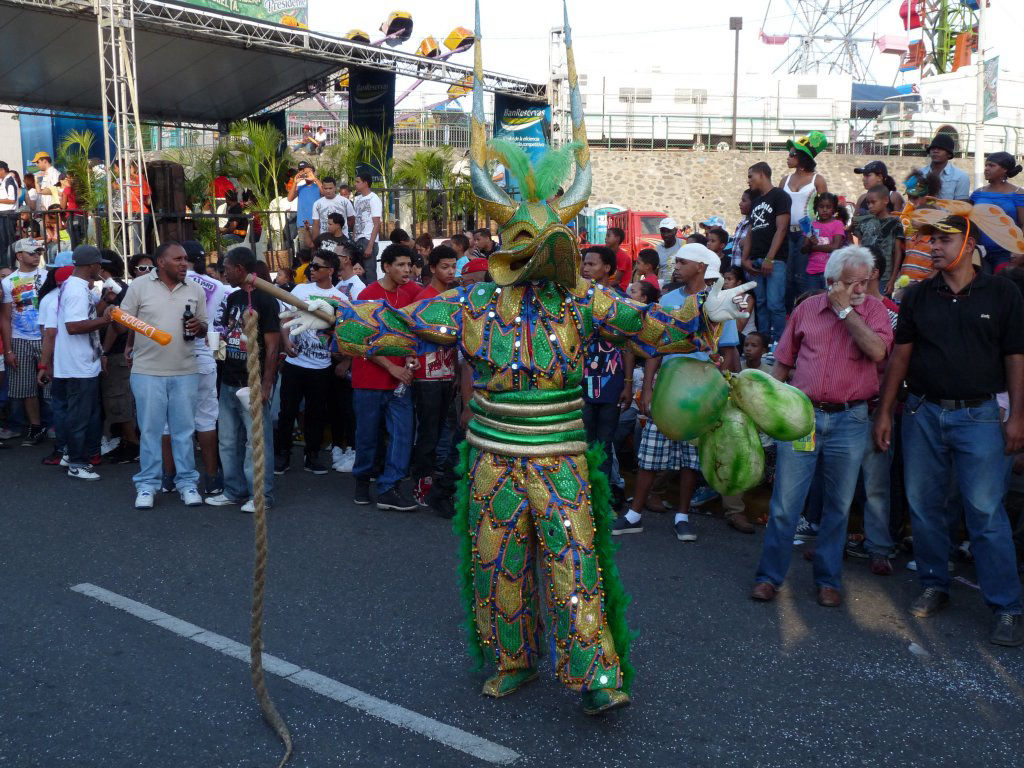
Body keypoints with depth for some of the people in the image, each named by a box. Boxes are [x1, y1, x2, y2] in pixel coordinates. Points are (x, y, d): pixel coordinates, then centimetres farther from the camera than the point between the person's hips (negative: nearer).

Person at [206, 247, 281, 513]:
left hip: (253, 384, -8)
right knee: (228, 441, 14)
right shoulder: (232, 299, 13)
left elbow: (272, 346, -13)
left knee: (257, 441, -1)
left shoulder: (265, 300, -11)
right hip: (229, 382, 8)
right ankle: (234, 491, 25)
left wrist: (265, 386, -17)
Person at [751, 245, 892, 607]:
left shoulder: (872, 309, 2)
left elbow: (877, 350, -18)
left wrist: (845, 308, -13)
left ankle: (828, 579, 24)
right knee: (784, 502, 0)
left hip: (849, 420, 0)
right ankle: (769, 576, 12)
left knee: (838, 506, 10)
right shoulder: (807, 308, 6)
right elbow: (783, 361, 12)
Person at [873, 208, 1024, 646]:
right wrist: (884, 412, 2)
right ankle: (934, 587, 24)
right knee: (924, 506, 9)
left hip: (979, 416, -3)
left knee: (987, 513, -5)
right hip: (922, 413, 3)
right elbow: (901, 355, 6)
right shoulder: (918, 296, 7)